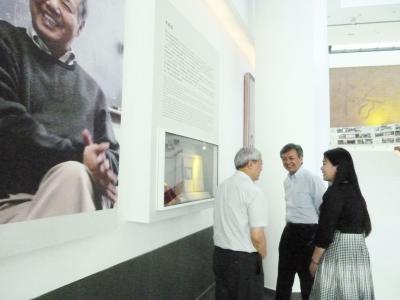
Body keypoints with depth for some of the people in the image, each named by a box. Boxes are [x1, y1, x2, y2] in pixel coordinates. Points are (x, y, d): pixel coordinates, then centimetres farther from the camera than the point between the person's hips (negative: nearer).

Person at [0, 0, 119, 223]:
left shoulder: (92, 89, 17)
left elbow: (112, 153, 14)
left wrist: (104, 165, -11)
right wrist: (76, 154, -17)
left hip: (85, 198, 3)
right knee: (73, 173, -32)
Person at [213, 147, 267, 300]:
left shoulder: (222, 186, 4)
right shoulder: (253, 190, -18)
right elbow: (257, 235, -19)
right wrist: (262, 255, 1)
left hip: (220, 254, 7)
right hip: (244, 259, -6)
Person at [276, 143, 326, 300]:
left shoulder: (312, 179, -17)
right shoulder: (286, 181, 8)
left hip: (307, 233, -7)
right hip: (289, 231, 7)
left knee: (308, 279, 11)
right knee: (283, 277, 19)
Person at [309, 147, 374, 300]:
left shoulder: (335, 192, -15)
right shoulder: (354, 190, 11)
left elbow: (326, 230, -17)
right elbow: (362, 225, 17)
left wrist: (315, 260, -9)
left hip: (339, 251, -8)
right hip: (359, 250, 8)